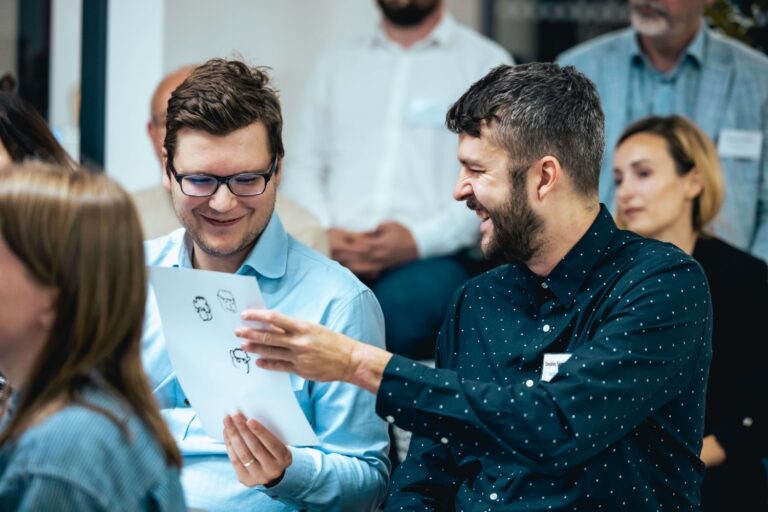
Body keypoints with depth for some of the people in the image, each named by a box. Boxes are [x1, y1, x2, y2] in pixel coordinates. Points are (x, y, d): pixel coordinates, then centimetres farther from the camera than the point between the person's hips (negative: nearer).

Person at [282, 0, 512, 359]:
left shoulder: (486, 63, 10)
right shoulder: (334, 65, 24)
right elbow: (302, 166, 19)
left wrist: (420, 239, -14)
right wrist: (324, 233, -3)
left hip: (432, 258, -2)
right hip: (336, 254, 2)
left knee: (397, 309, -38)